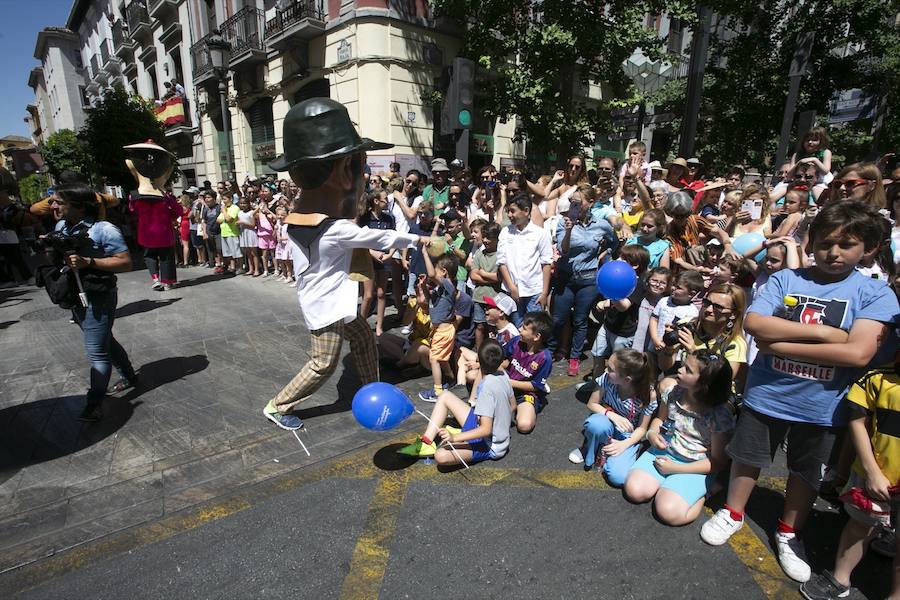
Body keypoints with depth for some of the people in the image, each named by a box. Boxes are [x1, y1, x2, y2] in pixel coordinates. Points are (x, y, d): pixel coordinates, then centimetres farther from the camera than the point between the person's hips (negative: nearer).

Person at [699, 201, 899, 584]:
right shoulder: (785, 279, -7)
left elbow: (859, 353, -22)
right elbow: (753, 323, -19)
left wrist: (779, 344, -23)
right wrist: (822, 332, -21)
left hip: (822, 405, 0)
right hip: (766, 393, 0)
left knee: (807, 472, 20)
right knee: (748, 456, 17)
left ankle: (790, 532, 44)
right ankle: (732, 513, 41)